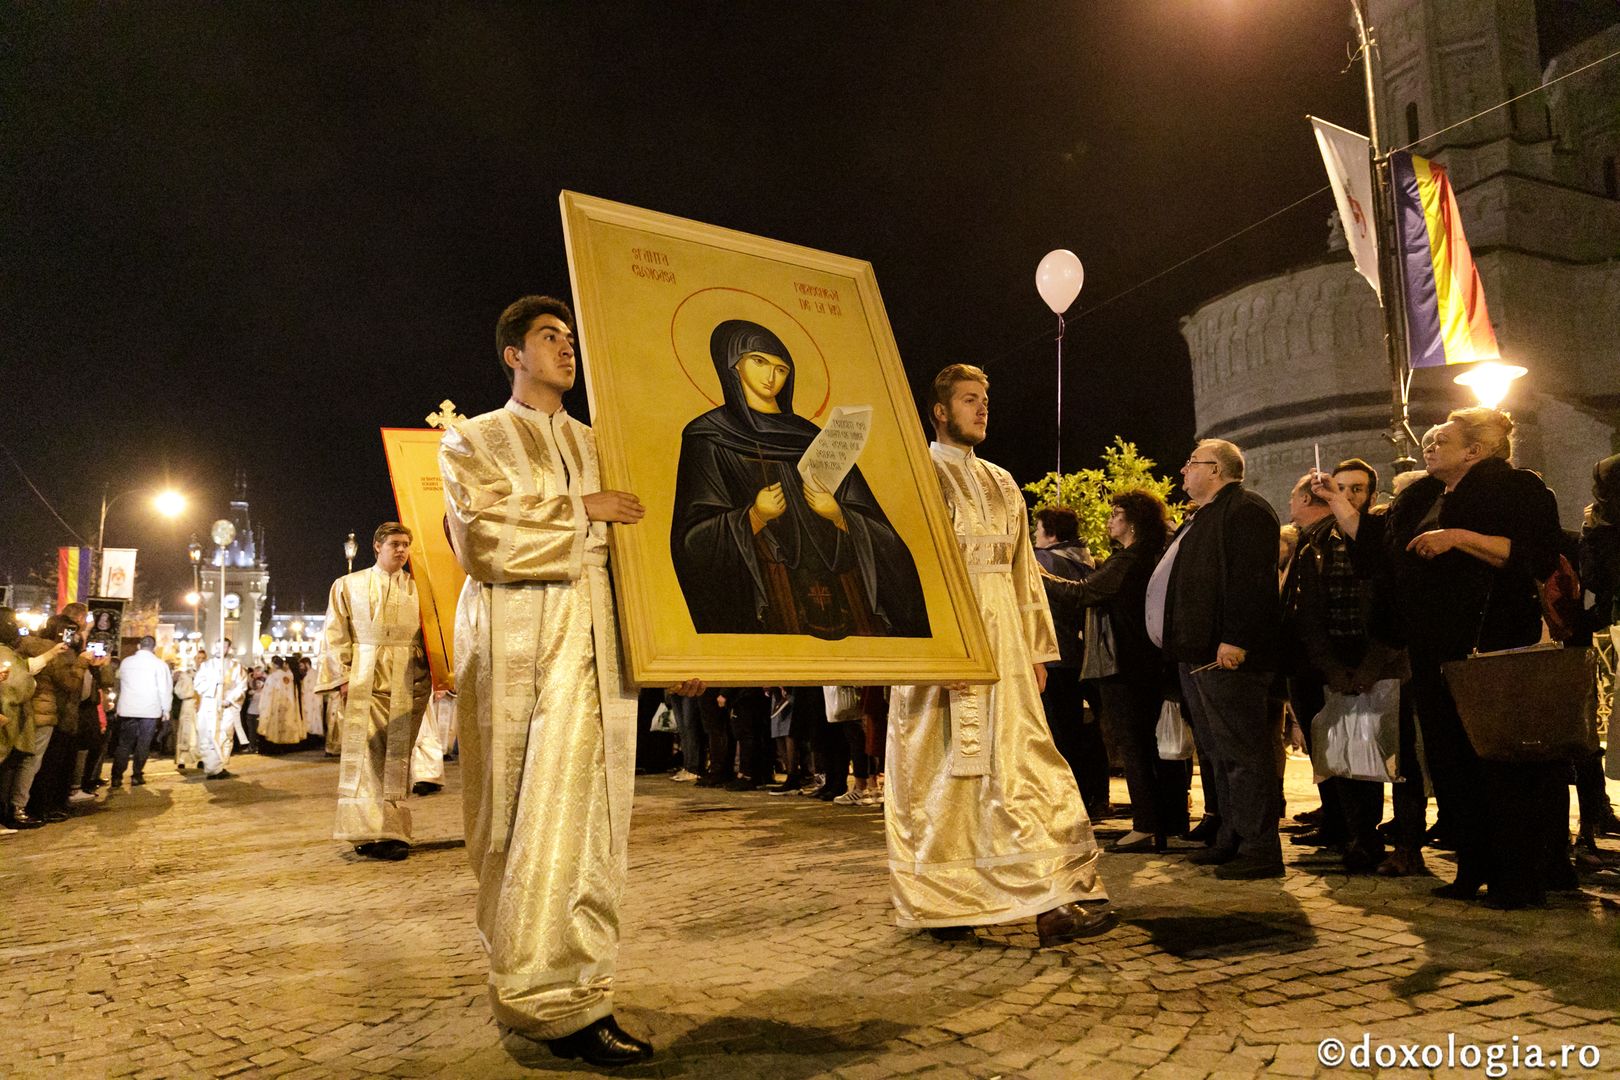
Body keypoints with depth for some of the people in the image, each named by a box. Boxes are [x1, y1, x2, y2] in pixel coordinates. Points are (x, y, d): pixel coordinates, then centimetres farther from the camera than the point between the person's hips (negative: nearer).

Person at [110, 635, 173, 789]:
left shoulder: (126, 662, 6)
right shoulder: (159, 664, -6)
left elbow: (120, 684, 14)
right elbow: (165, 689, -6)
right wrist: (166, 709, 3)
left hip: (127, 709, 3)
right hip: (150, 710, -3)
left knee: (124, 743, 8)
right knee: (143, 743, 6)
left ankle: (117, 777, 3)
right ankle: (137, 776, 6)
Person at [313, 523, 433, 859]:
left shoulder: (417, 588, 12)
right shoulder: (348, 585, 10)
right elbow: (335, 635, 5)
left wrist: (424, 679, -3)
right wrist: (343, 677, -5)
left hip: (406, 682, 1)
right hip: (364, 680, -1)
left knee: (397, 755, 1)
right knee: (365, 753, -8)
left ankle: (390, 829, 6)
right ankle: (367, 831, -8)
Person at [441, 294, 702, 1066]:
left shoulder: (598, 445, 20)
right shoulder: (472, 441, 11)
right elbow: (484, 539, -6)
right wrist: (582, 510, -4)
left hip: (596, 639, 2)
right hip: (512, 636, -2)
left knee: (580, 807, -5)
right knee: (512, 819, 0)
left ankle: (568, 996, 3)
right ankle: (546, 992, 8)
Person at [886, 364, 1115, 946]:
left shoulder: (1001, 484, 20)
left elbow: (1023, 570, 19)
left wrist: (1036, 647, 13)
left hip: (1002, 645, 5)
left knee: (1020, 761, 0)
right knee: (939, 768, 0)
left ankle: (1052, 902, 3)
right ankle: (940, 902, 8)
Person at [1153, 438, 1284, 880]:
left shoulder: (1246, 510, -8)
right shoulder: (1201, 519, 24)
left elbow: (1251, 578, -20)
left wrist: (1234, 640, -25)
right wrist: (1183, 646, 22)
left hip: (1226, 656, -11)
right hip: (1197, 655, 11)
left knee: (1242, 752, -7)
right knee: (1216, 752, 14)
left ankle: (1259, 849, -2)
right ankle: (1230, 839, 21)